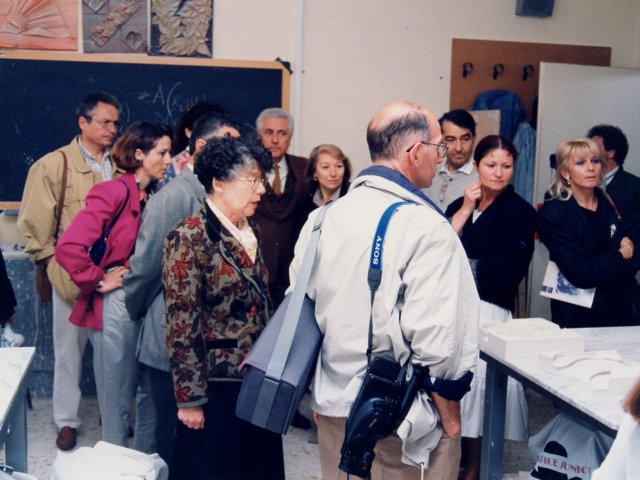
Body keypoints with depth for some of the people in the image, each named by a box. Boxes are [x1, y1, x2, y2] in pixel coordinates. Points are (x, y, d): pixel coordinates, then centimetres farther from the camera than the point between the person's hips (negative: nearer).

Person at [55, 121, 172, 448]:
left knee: (133, 385, 18)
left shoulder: (149, 196, 8)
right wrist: (99, 281, -15)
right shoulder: (114, 192, -16)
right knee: (116, 391, 6)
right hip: (115, 302, -8)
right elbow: (69, 247, -25)